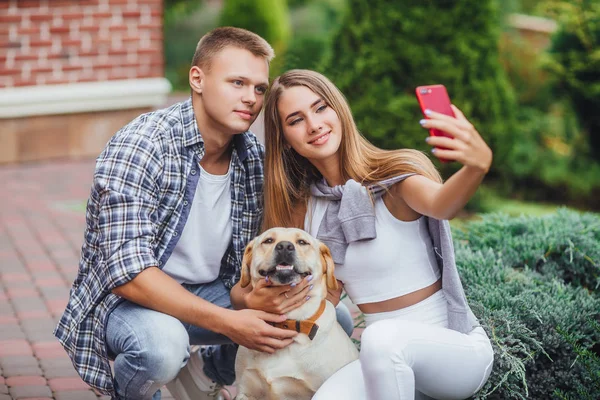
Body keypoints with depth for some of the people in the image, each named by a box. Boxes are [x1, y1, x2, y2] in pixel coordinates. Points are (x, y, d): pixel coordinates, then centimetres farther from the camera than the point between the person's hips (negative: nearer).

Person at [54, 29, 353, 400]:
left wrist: (251, 297, -30)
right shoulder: (139, 146, -24)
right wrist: (226, 321, -35)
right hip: (128, 297, -6)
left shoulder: (255, 156, -5)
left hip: (212, 293, 6)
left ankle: (208, 370, 15)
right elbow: (128, 271, -31)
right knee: (162, 342, -39)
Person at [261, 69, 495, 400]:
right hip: (385, 358, 4)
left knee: (382, 337, -37)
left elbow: (440, 205, -36)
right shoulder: (302, 208, 3)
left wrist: (478, 165, -57)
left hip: (457, 347, -4)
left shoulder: (396, 176, -13)